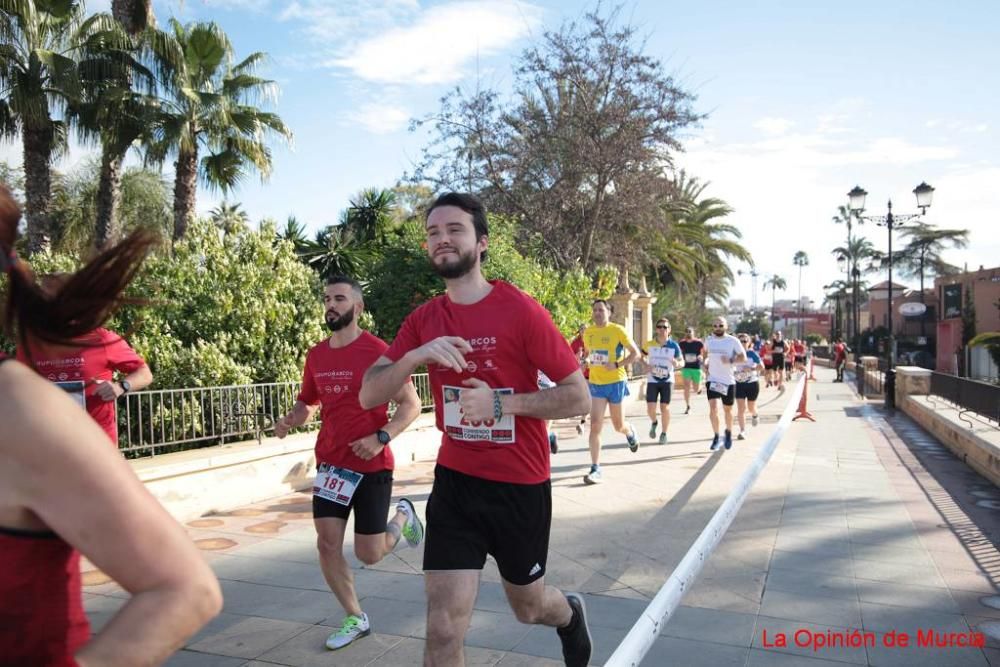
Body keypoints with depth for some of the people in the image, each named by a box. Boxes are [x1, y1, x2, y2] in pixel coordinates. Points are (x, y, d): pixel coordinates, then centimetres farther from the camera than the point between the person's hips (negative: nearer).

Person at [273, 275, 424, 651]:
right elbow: (308, 402, 18)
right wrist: (290, 420, -4)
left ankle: (402, 515, 33)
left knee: (368, 555, 2)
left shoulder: (377, 351, -13)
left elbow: (411, 404, -12)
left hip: (372, 465, -5)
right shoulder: (316, 355, 4)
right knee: (327, 545, 1)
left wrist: (380, 438, -25)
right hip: (330, 463, 5)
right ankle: (355, 619, 21)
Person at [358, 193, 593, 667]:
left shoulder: (521, 310, -14)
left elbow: (578, 397, -12)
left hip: (520, 486, -2)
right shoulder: (422, 320, -1)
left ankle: (570, 614, 57)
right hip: (455, 483, 3)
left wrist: (500, 402, -23)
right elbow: (368, 396, -6)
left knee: (528, 606, 21)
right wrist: (415, 356, -24)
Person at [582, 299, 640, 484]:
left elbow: (635, 352, -5)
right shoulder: (587, 333, 5)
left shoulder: (618, 330, -9)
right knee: (595, 425, -10)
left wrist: (617, 365, -18)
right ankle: (596, 469, -8)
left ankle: (630, 432, 50)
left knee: (618, 425, 11)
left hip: (615, 382, -3)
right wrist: (587, 360, 0)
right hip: (596, 384, 3)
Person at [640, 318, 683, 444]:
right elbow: (642, 356, 12)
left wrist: (677, 364, -25)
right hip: (652, 380, 1)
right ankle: (654, 423, 30)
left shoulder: (674, 345, -7)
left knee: (665, 407, -3)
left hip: (667, 380, -1)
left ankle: (664, 434, 17)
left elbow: (682, 362, -1)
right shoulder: (649, 344, -4)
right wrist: (646, 365, -9)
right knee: (650, 408, -5)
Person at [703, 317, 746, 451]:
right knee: (713, 408, -14)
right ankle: (716, 436, -1)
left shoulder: (733, 341, -6)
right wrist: (705, 363, 10)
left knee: (727, 410, 11)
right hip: (713, 380, 1)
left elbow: (743, 357, -8)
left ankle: (729, 432, 38)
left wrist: (730, 360, -24)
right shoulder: (708, 340, 4)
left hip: (728, 381, -1)